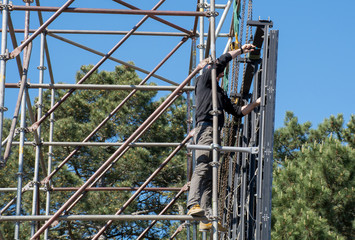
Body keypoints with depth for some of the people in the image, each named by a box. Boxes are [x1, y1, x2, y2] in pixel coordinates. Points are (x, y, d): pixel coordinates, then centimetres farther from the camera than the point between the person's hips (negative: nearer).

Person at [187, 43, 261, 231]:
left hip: (214, 133, 9)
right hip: (205, 129, -9)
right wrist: (241, 50, 12)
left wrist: (255, 104, 27)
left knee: (210, 175, -2)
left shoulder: (220, 93, 34)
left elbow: (237, 111, 32)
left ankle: (207, 218, -10)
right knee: (202, 167, -25)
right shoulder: (204, 80, 11)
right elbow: (221, 61, 2)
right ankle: (194, 205, -42)